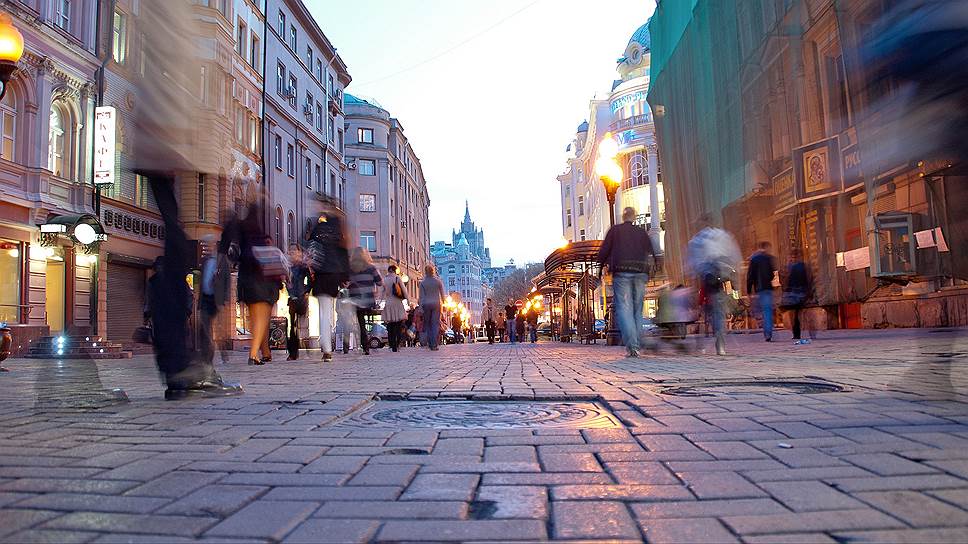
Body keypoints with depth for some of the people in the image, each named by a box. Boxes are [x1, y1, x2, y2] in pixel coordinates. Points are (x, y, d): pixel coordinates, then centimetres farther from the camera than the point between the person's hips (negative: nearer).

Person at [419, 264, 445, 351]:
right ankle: (434, 344, -8)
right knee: (435, 323, -1)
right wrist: (443, 304, 14)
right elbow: (442, 294, 4)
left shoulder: (423, 282, -2)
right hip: (436, 303, 0)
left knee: (427, 323, 12)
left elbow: (421, 296, -2)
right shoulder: (438, 281, 0)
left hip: (426, 304, 0)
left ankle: (430, 343, 11)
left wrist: (421, 307, 1)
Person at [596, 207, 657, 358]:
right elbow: (652, 256, 17)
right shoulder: (642, 232, 19)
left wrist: (604, 264, 23)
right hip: (640, 273, 3)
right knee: (637, 309, 9)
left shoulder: (615, 230, 11)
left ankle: (632, 346, -24)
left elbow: (603, 253, 6)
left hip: (621, 273, -3)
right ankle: (635, 346, 5)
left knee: (624, 308, -9)